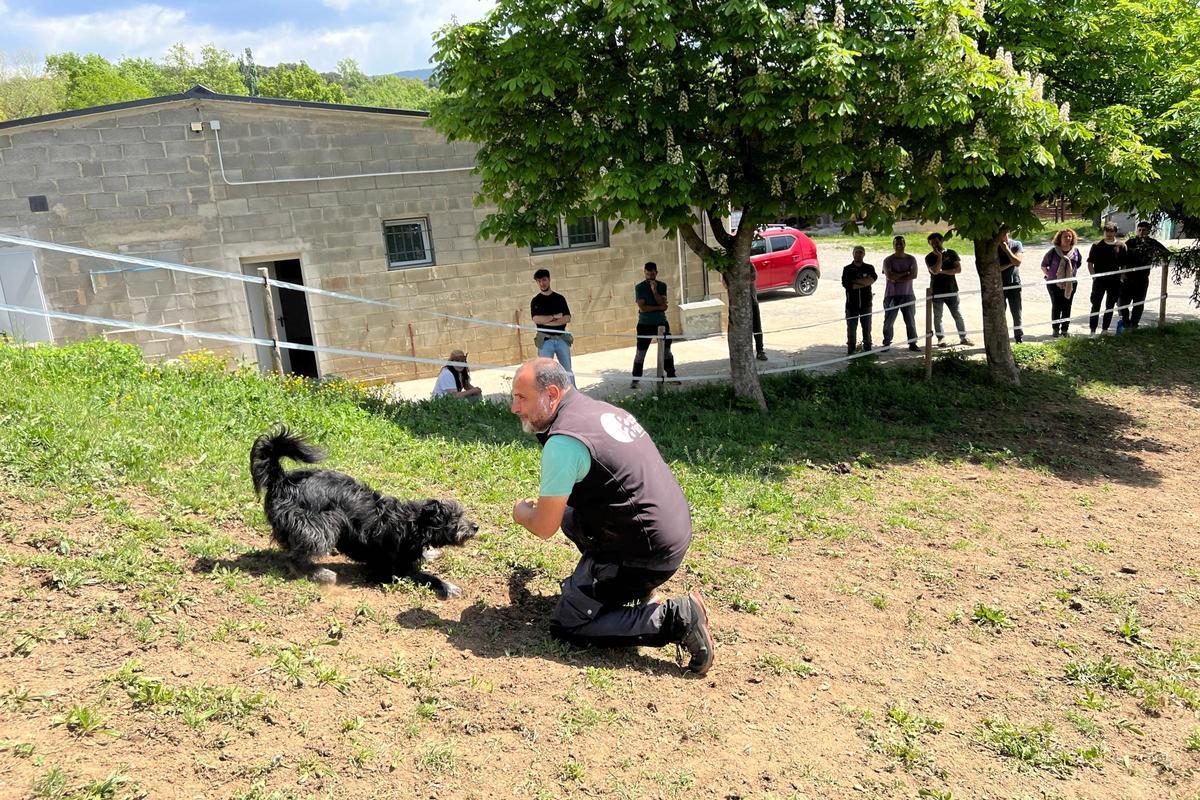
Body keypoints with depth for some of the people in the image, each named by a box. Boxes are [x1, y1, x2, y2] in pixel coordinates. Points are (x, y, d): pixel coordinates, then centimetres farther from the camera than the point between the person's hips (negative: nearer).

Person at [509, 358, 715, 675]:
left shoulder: (563, 442, -19)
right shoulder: (600, 409, 10)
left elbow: (544, 528, -13)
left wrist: (522, 512, 8)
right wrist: (546, 505, 26)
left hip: (646, 552, -9)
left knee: (566, 625, 1)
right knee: (569, 512, 25)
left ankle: (675, 618, -10)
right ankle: (637, 590, 21)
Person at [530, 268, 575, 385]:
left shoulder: (560, 298, 9)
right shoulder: (535, 301, 5)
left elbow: (567, 318, -2)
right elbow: (536, 319, -11)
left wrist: (547, 322, -10)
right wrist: (555, 316, -8)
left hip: (562, 339, 2)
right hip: (545, 340, -2)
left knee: (568, 371, 5)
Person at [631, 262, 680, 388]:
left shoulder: (662, 286, 2)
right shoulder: (639, 287, -6)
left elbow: (664, 305, -9)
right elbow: (642, 308, -15)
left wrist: (654, 290, -17)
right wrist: (658, 308, -12)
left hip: (662, 323, 3)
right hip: (645, 324, -3)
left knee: (666, 351, 11)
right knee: (640, 353, -3)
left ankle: (671, 375, 24)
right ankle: (635, 380, 3)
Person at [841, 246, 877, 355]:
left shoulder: (869, 268, 7)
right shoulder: (847, 269, 4)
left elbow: (872, 279, -12)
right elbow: (846, 284, -10)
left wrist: (855, 281, -11)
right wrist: (863, 283, -10)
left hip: (866, 303, 1)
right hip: (852, 304, -1)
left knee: (867, 327, 6)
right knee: (851, 328, 0)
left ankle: (867, 349, 13)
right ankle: (850, 351, 6)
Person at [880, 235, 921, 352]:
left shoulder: (911, 259, 6)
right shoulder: (888, 260, 0)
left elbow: (914, 275, -7)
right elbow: (889, 276, -14)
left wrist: (897, 279, -12)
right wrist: (905, 273, -10)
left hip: (908, 294, 2)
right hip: (892, 295, -2)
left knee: (910, 320, 4)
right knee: (889, 321, 1)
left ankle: (912, 343, 11)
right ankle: (886, 344, 9)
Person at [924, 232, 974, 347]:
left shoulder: (951, 253, 5)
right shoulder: (929, 257, 1)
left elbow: (958, 269, -5)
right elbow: (935, 271, -16)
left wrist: (943, 271, -12)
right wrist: (939, 256, -13)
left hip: (951, 290, 1)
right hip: (936, 291, 0)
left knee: (957, 315, 4)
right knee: (937, 316, 2)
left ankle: (963, 337, 10)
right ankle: (941, 338, 10)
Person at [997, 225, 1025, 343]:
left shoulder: (1016, 245, 1)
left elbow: (1018, 262, -12)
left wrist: (1007, 250, -15)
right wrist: (1010, 263, -13)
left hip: (1014, 284, 0)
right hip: (999, 285, 0)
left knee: (1016, 312, 7)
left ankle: (1018, 336, 20)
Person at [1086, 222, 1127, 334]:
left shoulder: (1121, 246, 2)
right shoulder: (1097, 245, -2)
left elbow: (1124, 265, 7)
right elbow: (1090, 263, 2)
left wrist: (1121, 278, -1)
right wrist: (1094, 276, -7)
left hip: (1114, 281, 2)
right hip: (1099, 280, -2)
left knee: (1110, 306, 10)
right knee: (1096, 306, -2)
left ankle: (1105, 329, 20)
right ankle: (1092, 331, 1)